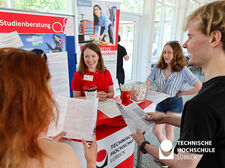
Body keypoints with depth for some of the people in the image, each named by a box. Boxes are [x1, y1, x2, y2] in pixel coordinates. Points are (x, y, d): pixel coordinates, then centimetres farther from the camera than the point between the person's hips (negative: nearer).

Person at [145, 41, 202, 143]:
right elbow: (147, 83, -8)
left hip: (174, 103, -4)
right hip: (160, 102, 4)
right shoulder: (158, 68, -6)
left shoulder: (182, 70, -16)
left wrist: (182, 93, -12)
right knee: (156, 130, 7)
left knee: (169, 129, 8)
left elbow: (199, 87, -17)